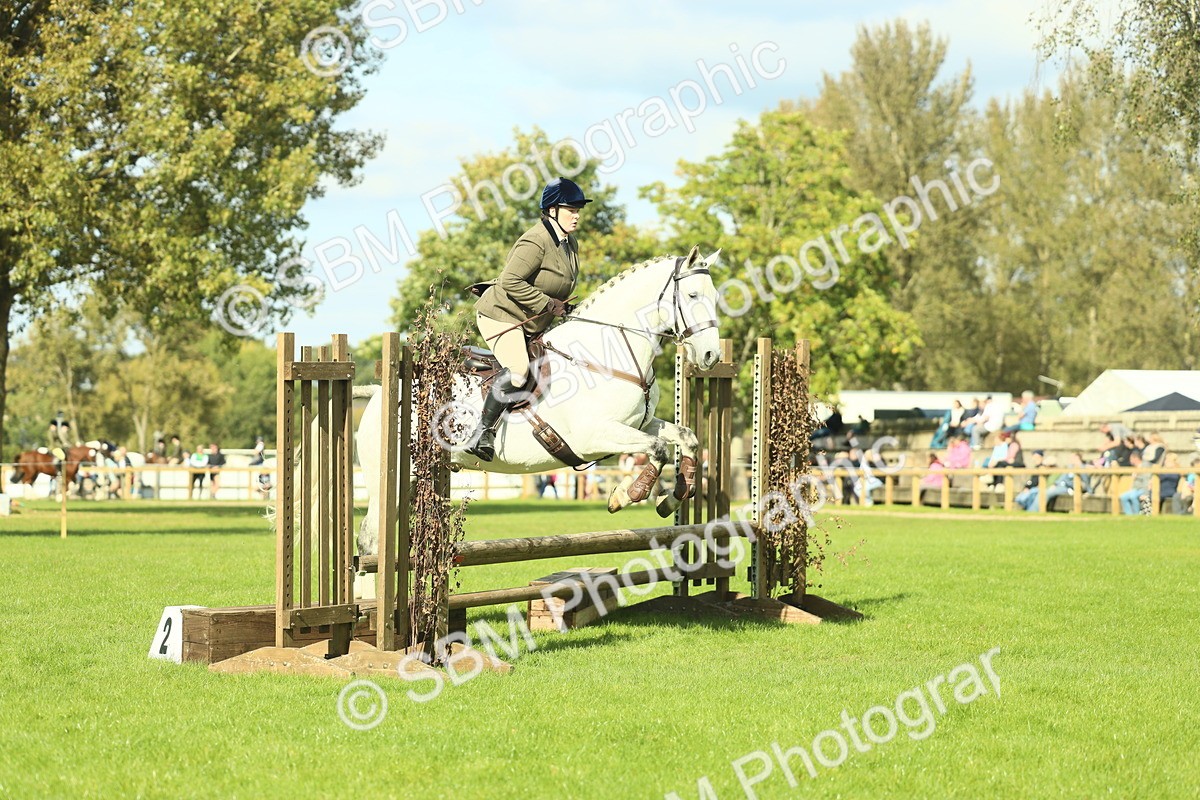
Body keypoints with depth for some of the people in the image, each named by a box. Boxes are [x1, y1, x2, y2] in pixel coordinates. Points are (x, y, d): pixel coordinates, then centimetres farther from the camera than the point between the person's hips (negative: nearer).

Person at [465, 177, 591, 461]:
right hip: (500, 314, -10)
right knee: (518, 371, -26)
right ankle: (482, 433, -20)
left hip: (533, 322, 10)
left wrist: (563, 307, 6)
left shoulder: (571, 243, 9)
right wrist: (547, 304, -23)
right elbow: (511, 282, -29)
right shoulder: (536, 242, -21)